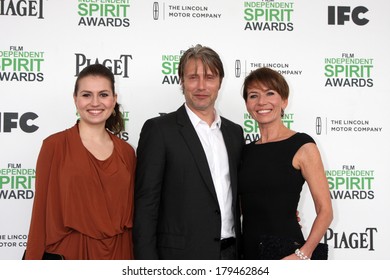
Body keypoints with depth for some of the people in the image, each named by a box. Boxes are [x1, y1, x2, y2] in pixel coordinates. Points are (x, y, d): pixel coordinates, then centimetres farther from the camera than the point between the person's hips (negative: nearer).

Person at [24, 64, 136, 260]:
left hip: (117, 256, 3)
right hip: (69, 255, -3)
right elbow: (42, 213, -6)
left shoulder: (126, 152, 4)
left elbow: (130, 213, 8)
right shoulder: (54, 146, -6)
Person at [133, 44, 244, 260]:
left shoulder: (234, 132, 10)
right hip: (180, 257, -5)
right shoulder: (158, 129, -7)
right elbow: (145, 204, -9)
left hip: (230, 256, 5)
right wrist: (147, 266, -14)